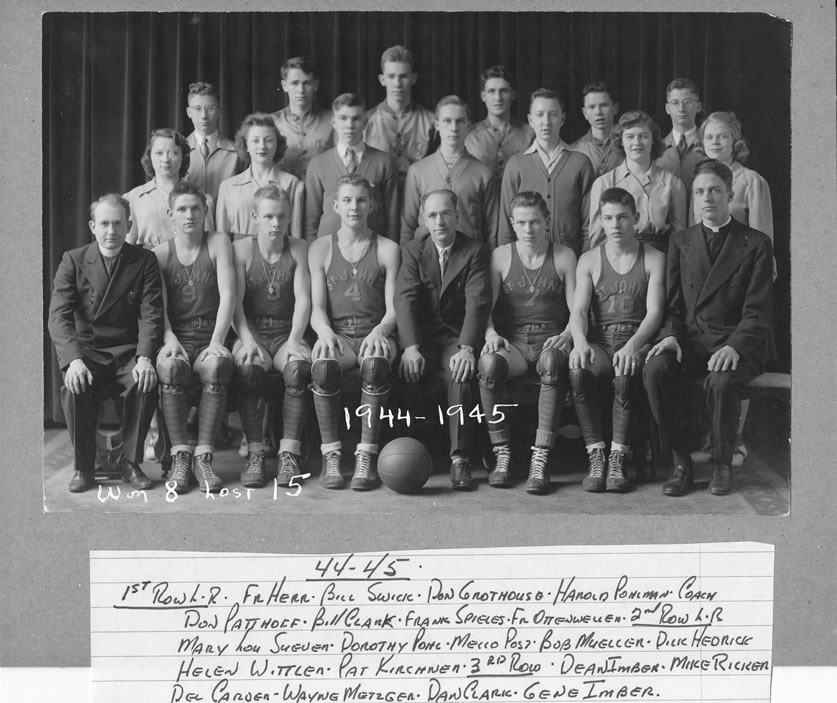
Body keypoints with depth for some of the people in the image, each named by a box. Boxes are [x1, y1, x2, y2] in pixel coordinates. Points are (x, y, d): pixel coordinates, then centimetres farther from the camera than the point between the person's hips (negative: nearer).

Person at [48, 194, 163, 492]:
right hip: (85, 348, 0)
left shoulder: (144, 261, 2)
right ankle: (83, 466, -12)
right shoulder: (73, 261, 1)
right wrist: (74, 359, -26)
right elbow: (59, 316, -9)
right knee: (74, 386, -31)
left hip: (128, 349, 0)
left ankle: (131, 463, -12)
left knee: (146, 382, -31)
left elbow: (151, 315, -5)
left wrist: (144, 358, -23)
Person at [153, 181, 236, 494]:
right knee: (169, 365, -34)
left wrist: (216, 341, -16)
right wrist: (169, 338, -19)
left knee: (217, 364, -35)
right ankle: (180, 456, -28)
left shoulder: (218, 243, 7)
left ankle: (204, 456, -29)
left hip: (209, 337, -1)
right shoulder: (160, 253, 11)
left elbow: (228, 295, -4)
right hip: (176, 337, 1)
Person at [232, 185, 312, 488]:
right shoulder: (241, 249, 4)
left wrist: (294, 340, -17)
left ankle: (289, 454, -27)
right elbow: (235, 301, -5)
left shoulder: (299, 250, 7)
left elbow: (303, 299, -2)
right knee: (248, 367, -34)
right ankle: (255, 454, -26)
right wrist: (247, 340, -20)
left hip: (285, 333, 1)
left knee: (299, 366, -32)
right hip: (251, 331, -1)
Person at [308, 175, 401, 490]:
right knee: (323, 366, -35)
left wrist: (380, 331, -19)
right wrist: (326, 332, -18)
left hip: (375, 333, -1)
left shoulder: (388, 249, 10)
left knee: (375, 365, -37)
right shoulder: (320, 248, 12)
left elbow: (393, 308, 3)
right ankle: (331, 456, -25)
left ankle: (366, 457, -30)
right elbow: (317, 308, 5)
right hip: (336, 333, 1)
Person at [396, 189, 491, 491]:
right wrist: (411, 347, -22)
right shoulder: (413, 251, 7)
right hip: (421, 336, 2)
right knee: (406, 372, -29)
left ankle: (459, 458, -32)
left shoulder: (475, 251, 2)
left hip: (457, 337, -2)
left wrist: (466, 347, -26)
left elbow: (478, 302, -10)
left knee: (461, 373, -32)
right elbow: (405, 299, -6)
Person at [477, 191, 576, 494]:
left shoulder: (564, 256, 10)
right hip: (512, 340, 1)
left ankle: (540, 459, -37)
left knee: (553, 361, -39)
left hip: (550, 340, -1)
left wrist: (567, 335, -16)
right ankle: (502, 455, -23)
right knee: (489, 363, -36)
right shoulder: (500, 256, 10)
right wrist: (490, 333, -19)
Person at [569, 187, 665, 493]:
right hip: (598, 339, 1)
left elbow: (654, 312, -3)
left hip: (637, 339, -1)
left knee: (626, 373, -37)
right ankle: (595, 458, -27)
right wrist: (580, 341, -21)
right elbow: (579, 309, 3)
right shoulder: (589, 260, 14)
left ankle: (618, 459, -29)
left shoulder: (654, 259, 8)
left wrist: (633, 344, -23)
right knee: (578, 371, -34)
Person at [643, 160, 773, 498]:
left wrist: (734, 346, -21)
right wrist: (671, 335, -10)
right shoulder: (680, 242, 16)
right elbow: (673, 304, 12)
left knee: (721, 380, -36)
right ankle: (680, 462, -16)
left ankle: (722, 465, -10)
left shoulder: (756, 244, 5)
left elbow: (757, 311, -3)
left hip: (736, 342, -3)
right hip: (689, 340, 3)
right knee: (655, 370, -30)